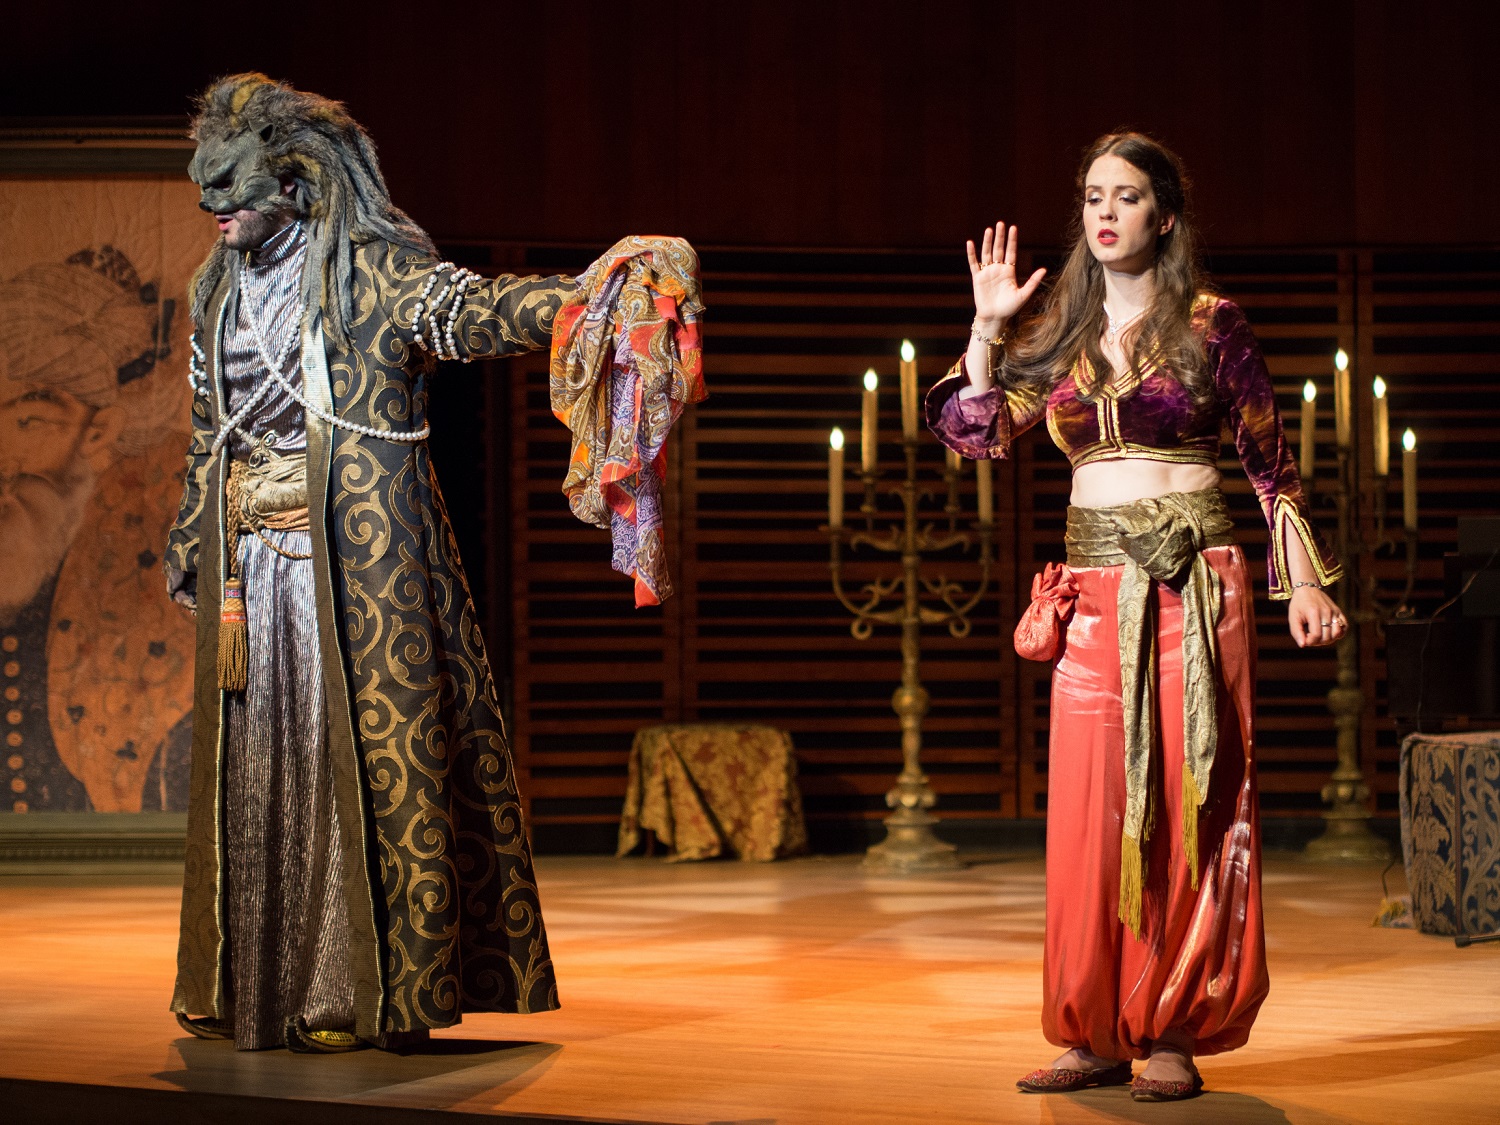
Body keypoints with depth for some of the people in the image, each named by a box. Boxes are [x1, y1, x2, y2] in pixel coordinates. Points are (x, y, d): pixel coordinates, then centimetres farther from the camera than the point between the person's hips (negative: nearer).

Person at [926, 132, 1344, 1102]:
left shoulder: (1210, 324, 0)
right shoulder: (1059, 331, 11)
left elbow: (1272, 462, 3)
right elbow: (975, 432, 6)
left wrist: (1304, 582, 0)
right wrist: (988, 327, -2)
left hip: (1194, 584, -4)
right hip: (1095, 590, 4)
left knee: (1187, 803, -3)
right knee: (1092, 810, 1)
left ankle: (1175, 1035, 1)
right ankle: (1097, 1034, 8)